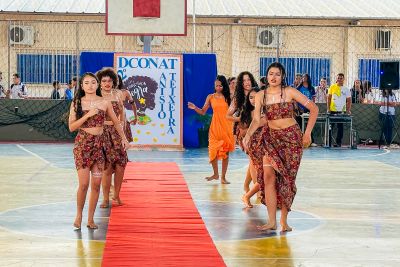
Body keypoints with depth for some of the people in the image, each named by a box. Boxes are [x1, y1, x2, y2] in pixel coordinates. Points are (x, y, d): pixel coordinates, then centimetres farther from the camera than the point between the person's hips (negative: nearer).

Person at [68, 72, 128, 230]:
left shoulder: (104, 103, 5)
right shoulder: (77, 103, 1)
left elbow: (115, 122, 18)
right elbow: (71, 127, -4)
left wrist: (123, 138, 21)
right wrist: (87, 115, -13)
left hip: (99, 144, 2)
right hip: (82, 144, -2)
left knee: (96, 184, 1)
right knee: (84, 183, -10)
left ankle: (90, 219, 12)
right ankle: (79, 215, 11)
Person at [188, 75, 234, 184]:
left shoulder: (228, 97, 3)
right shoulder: (211, 97, 6)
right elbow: (203, 112, 6)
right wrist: (195, 108, -10)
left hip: (226, 126, 0)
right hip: (215, 126, 1)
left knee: (225, 152, 1)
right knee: (213, 151, -4)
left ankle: (223, 177, 10)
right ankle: (215, 174, 16)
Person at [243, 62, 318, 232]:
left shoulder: (290, 92, -7)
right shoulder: (260, 96, 0)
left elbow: (313, 109, -5)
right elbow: (256, 120, -6)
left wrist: (308, 133, -8)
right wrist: (248, 135, -25)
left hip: (291, 138, -2)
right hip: (270, 137, 2)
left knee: (286, 178, -2)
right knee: (268, 175, -10)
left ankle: (284, 221, 7)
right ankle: (271, 221, -7)